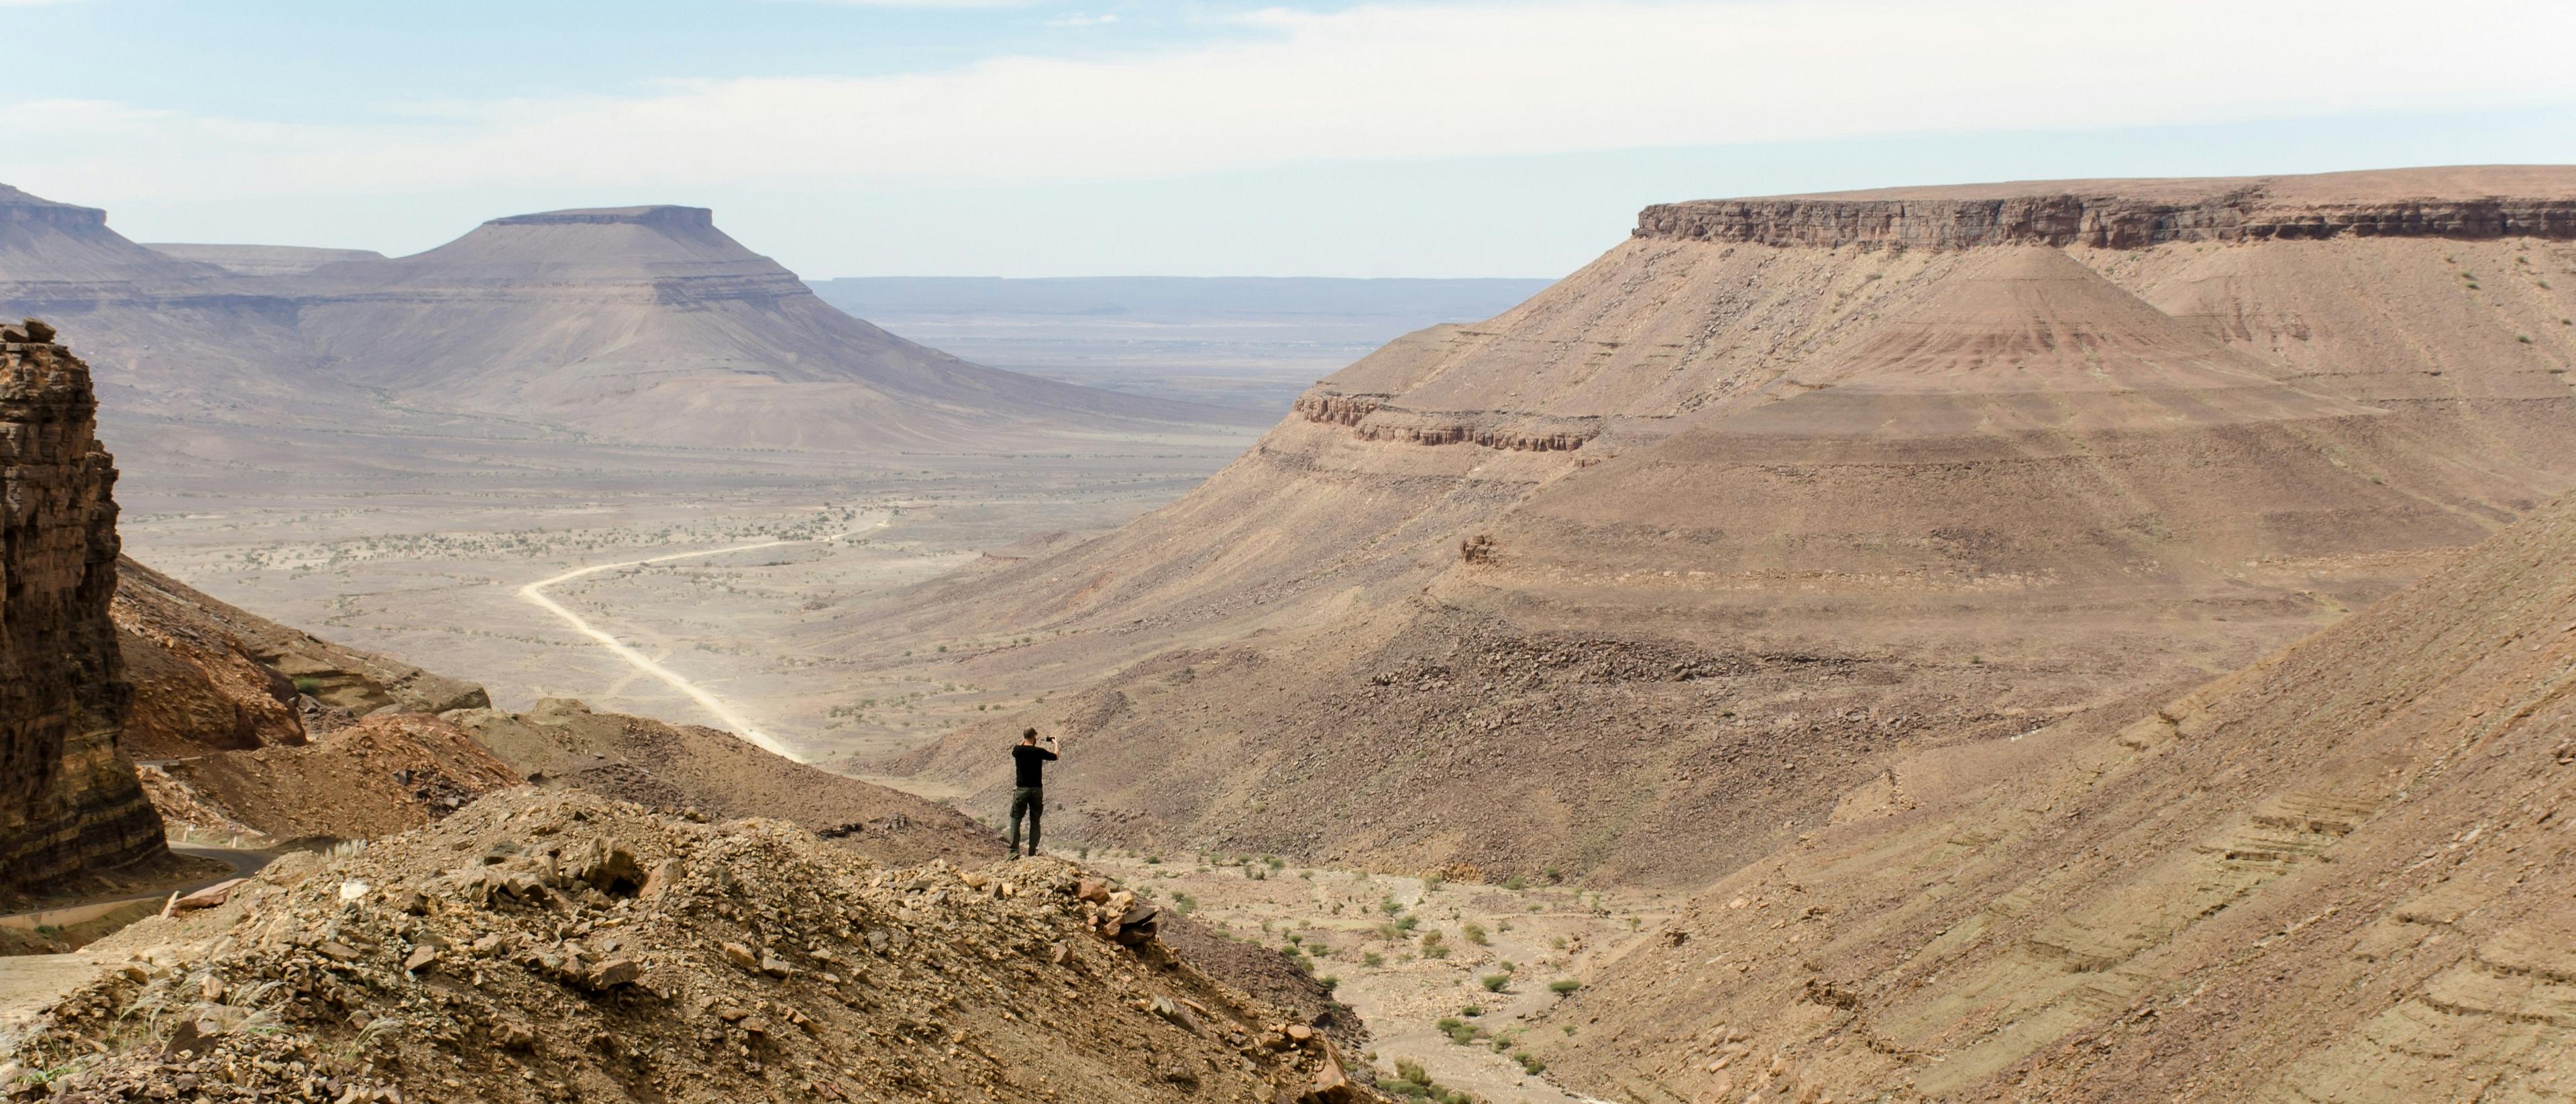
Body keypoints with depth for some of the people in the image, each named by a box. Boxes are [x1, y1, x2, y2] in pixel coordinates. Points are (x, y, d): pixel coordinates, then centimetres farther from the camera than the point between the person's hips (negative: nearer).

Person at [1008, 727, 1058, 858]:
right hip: (1037, 789, 0)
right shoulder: (1039, 751, -6)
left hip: (1022, 789, 0)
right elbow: (1055, 756, 12)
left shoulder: (1018, 750, -4)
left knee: (1015, 819, 4)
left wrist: (1023, 741, 31)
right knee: (1035, 821, 11)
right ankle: (1032, 851, 7)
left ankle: (1014, 851, -10)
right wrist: (1055, 744, 30)